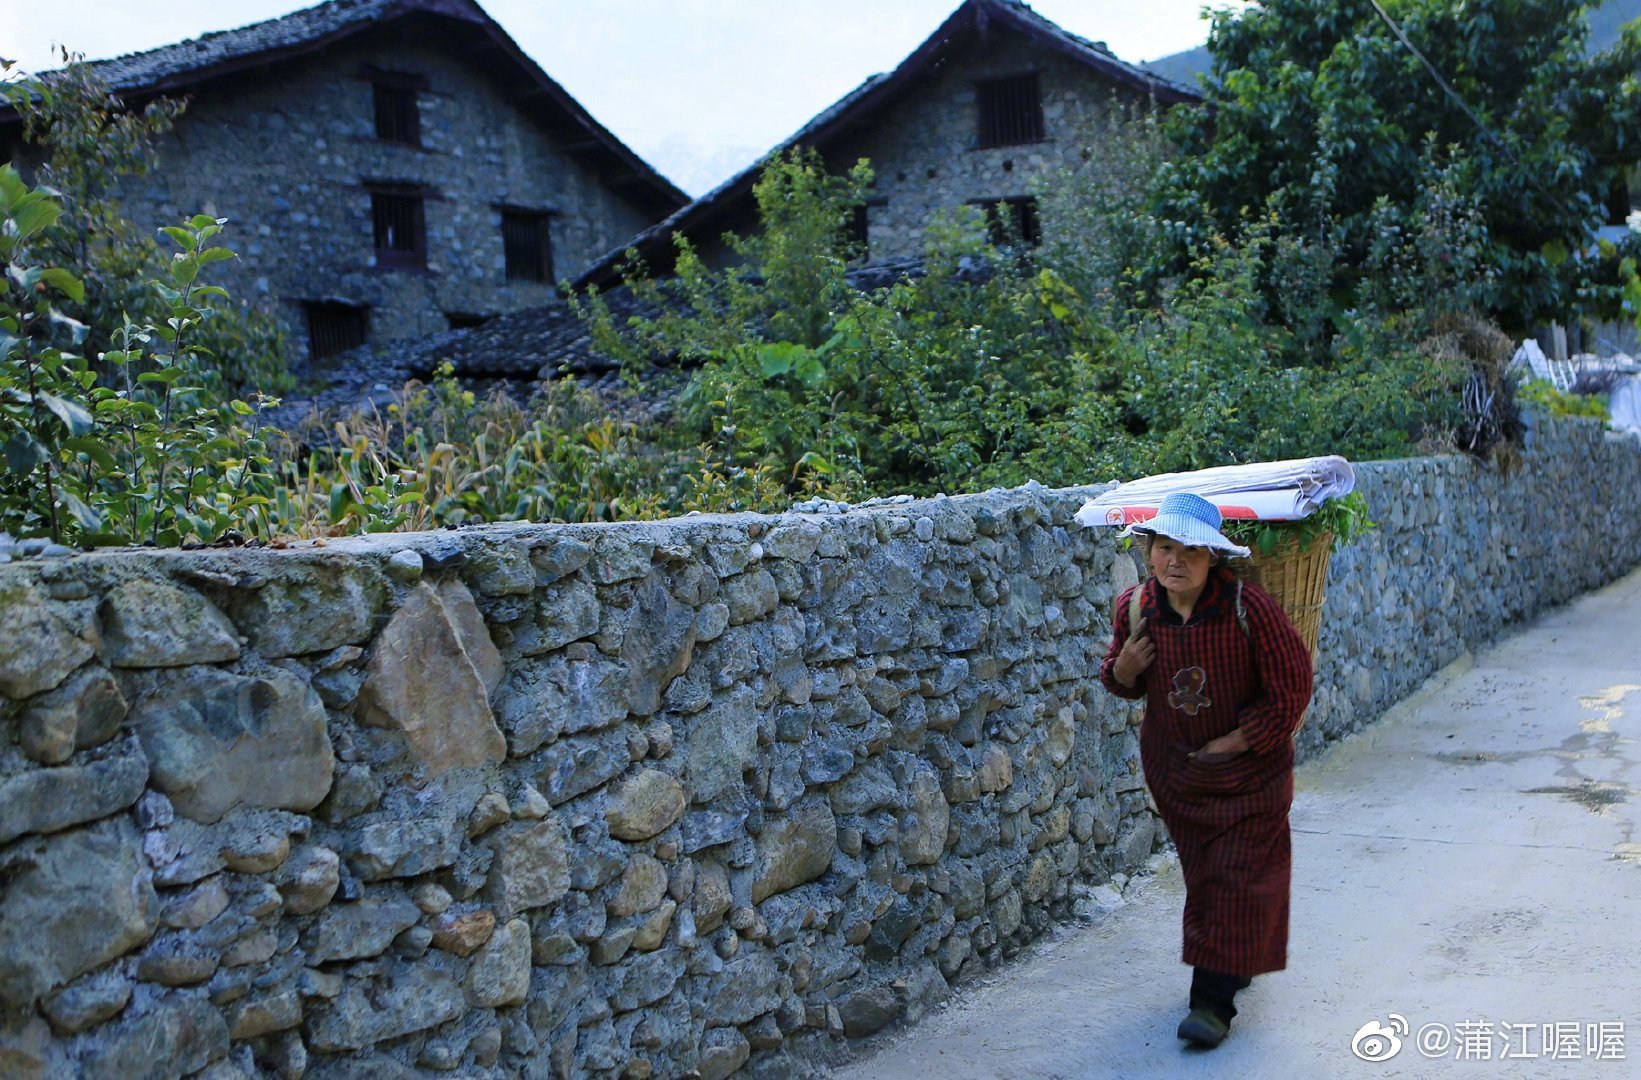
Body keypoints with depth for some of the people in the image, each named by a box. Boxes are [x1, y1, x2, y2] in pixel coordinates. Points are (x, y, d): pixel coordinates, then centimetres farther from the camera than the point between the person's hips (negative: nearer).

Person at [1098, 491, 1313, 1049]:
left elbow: (1292, 686, -16)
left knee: (1237, 877, -3)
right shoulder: (1135, 606, -11)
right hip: (1172, 763, 4)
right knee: (1202, 872, 16)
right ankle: (1237, 961, 39)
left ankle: (1214, 1000, 4)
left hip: (1248, 763, -4)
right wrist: (1123, 668, -19)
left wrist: (1237, 742, -16)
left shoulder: (1248, 606, -24)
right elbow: (1123, 682, 6)